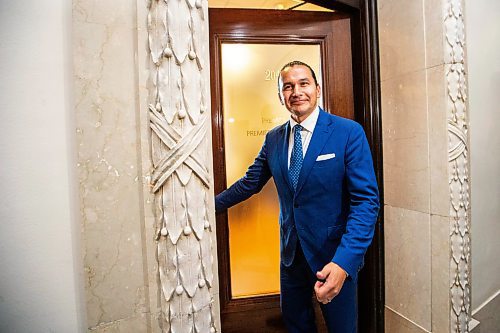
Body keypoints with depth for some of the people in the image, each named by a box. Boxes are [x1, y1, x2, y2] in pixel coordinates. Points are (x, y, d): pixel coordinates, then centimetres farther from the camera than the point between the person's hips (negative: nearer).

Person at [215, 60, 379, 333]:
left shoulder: (349, 132, -13)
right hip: (290, 254, 4)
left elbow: (366, 200, -17)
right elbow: (249, 183, 11)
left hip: (335, 257, -4)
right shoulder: (273, 139, 2)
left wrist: (344, 262, -27)